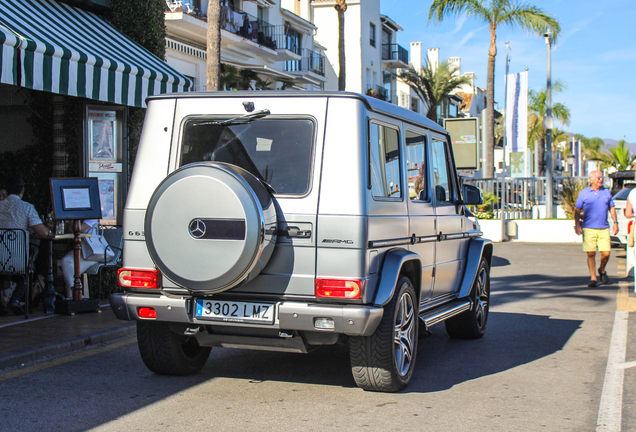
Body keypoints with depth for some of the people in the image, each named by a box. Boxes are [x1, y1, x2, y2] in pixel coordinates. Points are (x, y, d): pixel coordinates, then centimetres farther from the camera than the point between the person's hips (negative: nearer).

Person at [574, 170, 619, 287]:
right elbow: (577, 210, 3)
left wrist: (615, 222, 11)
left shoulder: (606, 192, 11)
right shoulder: (584, 193, 2)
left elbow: (611, 208, 19)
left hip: (604, 228, 2)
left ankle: (602, 270, 25)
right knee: (591, 254, -3)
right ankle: (593, 278, 7)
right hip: (588, 228, -2)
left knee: (606, 253, -4)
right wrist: (577, 225, -7)